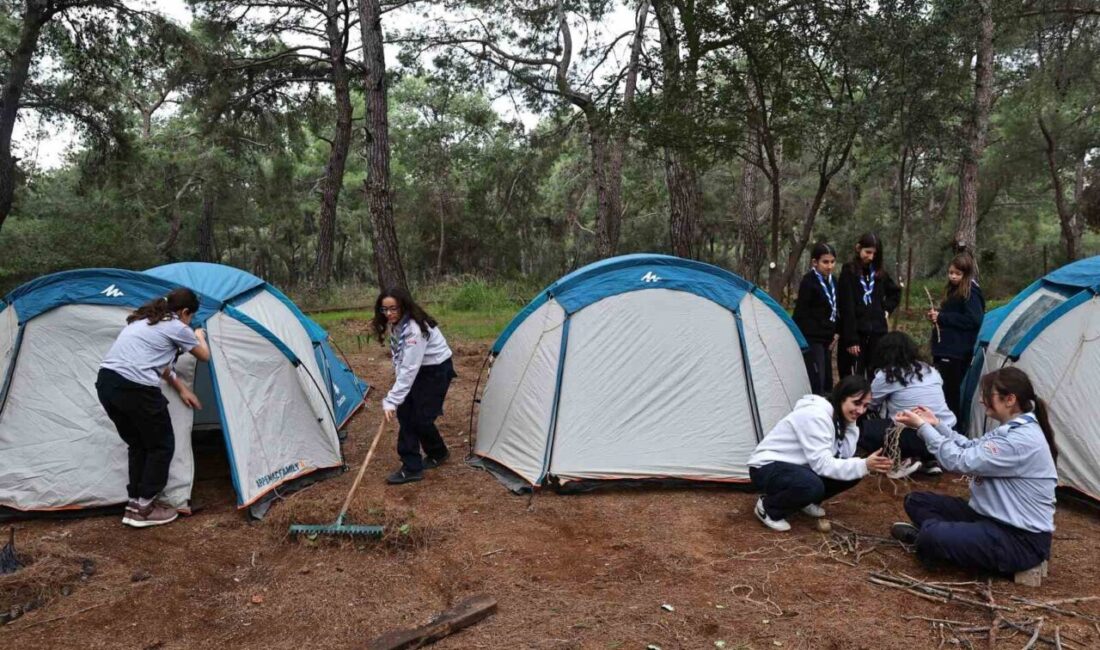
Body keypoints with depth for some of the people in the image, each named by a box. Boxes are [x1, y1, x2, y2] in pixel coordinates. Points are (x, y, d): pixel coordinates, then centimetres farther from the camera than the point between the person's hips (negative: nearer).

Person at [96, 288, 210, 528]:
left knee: (137, 444, 23)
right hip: (135, 389, -8)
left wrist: (182, 389, 37)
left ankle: (136, 502, 26)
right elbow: (204, 356, 18)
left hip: (105, 383, 8)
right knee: (161, 445, 10)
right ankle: (143, 508, 14)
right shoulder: (177, 327, 2)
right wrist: (200, 336, 40)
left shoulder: (141, 320, 26)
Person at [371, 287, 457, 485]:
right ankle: (411, 467, 5)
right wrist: (395, 399, -1)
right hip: (418, 369, 8)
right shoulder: (395, 325, -4)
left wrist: (391, 401, -36)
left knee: (421, 418, -8)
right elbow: (400, 360, 8)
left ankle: (438, 454, 22)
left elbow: (409, 369, -35)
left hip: (437, 370, -8)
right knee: (405, 412, -3)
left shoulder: (414, 329, -32)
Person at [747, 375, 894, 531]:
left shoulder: (839, 416, 1)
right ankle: (768, 508, -10)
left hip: (797, 467, 9)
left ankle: (807, 501, 12)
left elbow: (846, 456, -6)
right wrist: (864, 465, -37)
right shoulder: (815, 415, -27)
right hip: (767, 468, -8)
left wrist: (850, 424, -12)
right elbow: (822, 464, -30)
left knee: (852, 473, -7)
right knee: (812, 486, -37)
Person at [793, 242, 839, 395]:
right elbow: (801, 313, -14)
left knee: (827, 381, 11)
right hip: (812, 339, -8)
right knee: (816, 382, -13)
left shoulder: (831, 281, 12)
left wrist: (833, 333, 12)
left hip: (826, 339, 8)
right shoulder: (809, 281, -12)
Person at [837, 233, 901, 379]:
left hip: (878, 332, 5)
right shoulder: (849, 272, -6)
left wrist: (886, 309, 9)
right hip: (856, 333, -4)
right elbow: (846, 308, -11)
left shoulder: (879, 271, 8)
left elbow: (896, 292, 27)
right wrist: (851, 339, -16)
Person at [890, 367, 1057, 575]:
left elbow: (960, 461, -23)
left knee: (932, 536, -31)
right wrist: (936, 424, 3)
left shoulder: (1022, 440, -25)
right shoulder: (1012, 428, 6)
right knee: (916, 501, 6)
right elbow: (971, 449, 14)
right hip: (994, 518, 10)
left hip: (1022, 540, -10)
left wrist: (922, 427, -16)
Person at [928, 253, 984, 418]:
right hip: (945, 348, 9)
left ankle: (950, 425, -5)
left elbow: (973, 320, -21)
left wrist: (942, 317, -18)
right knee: (942, 389, 12)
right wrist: (936, 315, 7)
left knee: (949, 391, -9)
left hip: (957, 352, -9)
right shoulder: (952, 290, 17)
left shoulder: (971, 293, -11)